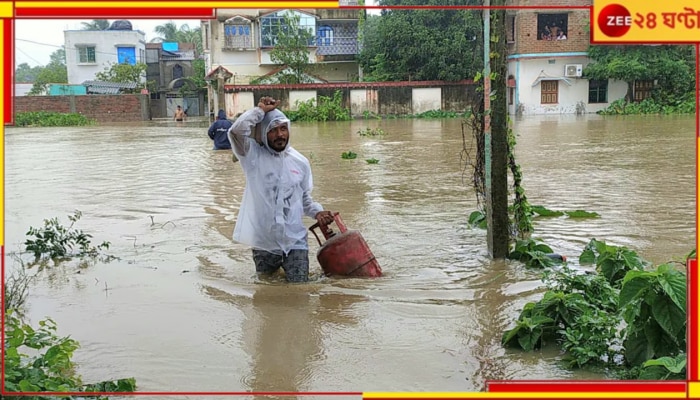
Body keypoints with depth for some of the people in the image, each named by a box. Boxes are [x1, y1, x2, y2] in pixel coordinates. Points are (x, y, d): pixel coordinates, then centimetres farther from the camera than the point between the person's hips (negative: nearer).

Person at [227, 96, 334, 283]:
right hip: (263, 242, -2)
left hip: (294, 241, 2)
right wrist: (261, 110, -15)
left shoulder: (300, 162, 4)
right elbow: (237, 130, -26)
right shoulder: (253, 155, -7)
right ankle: (273, 266, 47)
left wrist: (317, 212, -4)